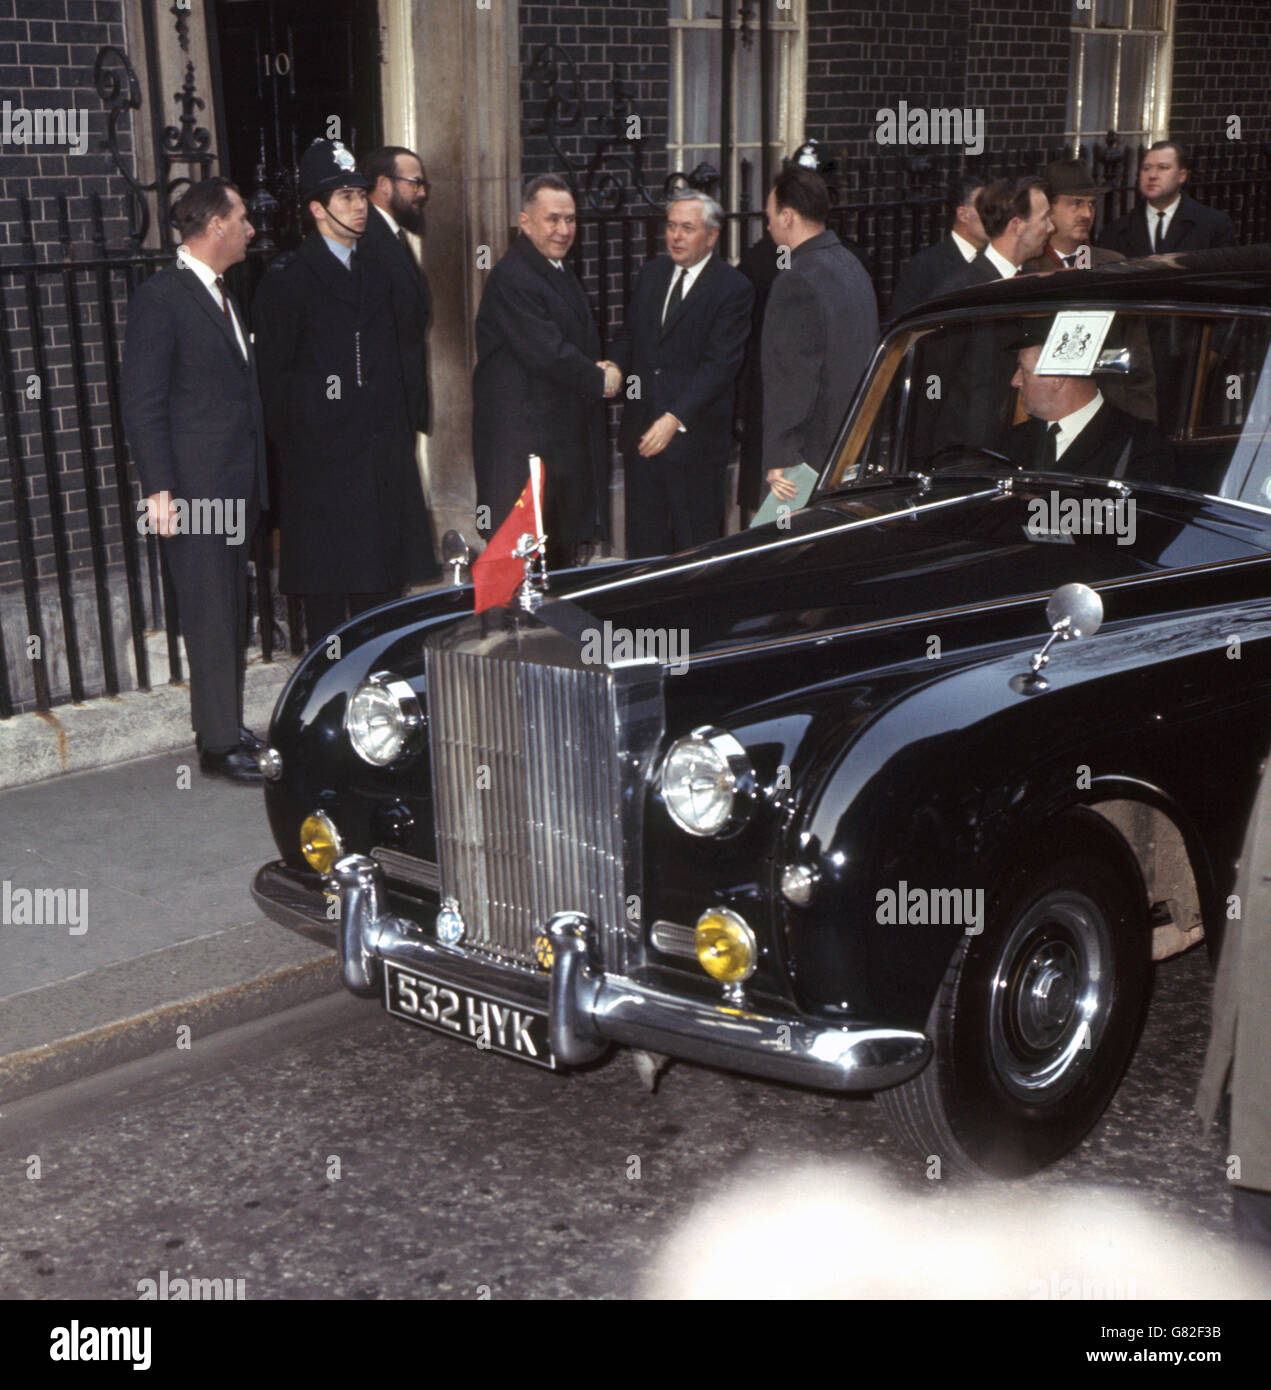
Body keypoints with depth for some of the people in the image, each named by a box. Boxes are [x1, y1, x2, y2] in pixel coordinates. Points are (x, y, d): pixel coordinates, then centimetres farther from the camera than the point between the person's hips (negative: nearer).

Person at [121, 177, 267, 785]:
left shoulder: (222, 295, 17)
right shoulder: (160, 298, -10)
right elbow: (141, 404, -13)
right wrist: (158, 490, -18)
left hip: (236, 486, 9)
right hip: (194, 488, -8)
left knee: (233, 614, 13)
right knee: (210, 617, -5)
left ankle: (227, 726, 23)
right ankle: (219, 744, 2)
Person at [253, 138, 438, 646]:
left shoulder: (377, 274, 16)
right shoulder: (286, 278, -4)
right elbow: (274, 372, -5)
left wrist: (402, 429, 11)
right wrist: (295, 441, -9)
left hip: (384, 457, 6)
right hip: (321, 459, -6)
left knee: (382, 583, 10)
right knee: (326, 588, -1)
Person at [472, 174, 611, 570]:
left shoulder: (561, 271, 18)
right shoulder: (512, 277, -14)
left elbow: (584, 343, 24)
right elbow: (546, 354, -21)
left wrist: (602, 368, 1)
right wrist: (600, 379, -8)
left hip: (568, 440, 10)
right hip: (525, 443, -10)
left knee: (565, 550, 12)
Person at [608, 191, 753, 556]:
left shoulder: (733, 288, -9)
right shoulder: (652, 273, 12)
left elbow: (720, 364, -16)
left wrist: (676, 418, -25)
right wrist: (615, 367, -6)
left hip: (695, 435, -6)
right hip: (641, 430, 6)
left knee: (696, 546, 3)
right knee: (643, 539, 11)